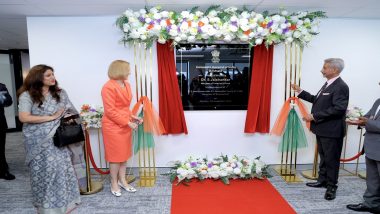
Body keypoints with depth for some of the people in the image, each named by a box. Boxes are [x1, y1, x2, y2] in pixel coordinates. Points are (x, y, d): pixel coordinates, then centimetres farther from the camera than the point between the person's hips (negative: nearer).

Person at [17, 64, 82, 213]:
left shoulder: (60, 93, 6)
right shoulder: (27, 95, -6)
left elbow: (71, 112, 11)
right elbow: (23, 117, -16)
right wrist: (51, 117, -15)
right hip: (39, 141, -3)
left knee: (62, 168, 4)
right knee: (43, 170, 4)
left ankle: (64, 201, 21)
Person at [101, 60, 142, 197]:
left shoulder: (126, 84, 8)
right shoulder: (108, 87, -17)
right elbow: (110, 111, -20)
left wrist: (132, 116, 4)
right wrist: (128, 122, -18)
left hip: (125, 125, 8)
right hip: (113, 126, -8)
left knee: (124, 154, 15)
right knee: (116, 155, 5)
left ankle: (122, 181, 30)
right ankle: (114, 184, 23)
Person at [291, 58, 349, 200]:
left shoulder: (341, 86, -18)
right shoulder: (327, 84, 13)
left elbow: (338, 109, -26)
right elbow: (317, 100, 18)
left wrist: (314, 116, -24)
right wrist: (300, 91, 15)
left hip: (331, 131, -10)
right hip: (322, 128, 10)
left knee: (331, 159, 4)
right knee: (323, 157, 20)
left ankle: (331, 186, 19)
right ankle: (322, 181, 35)